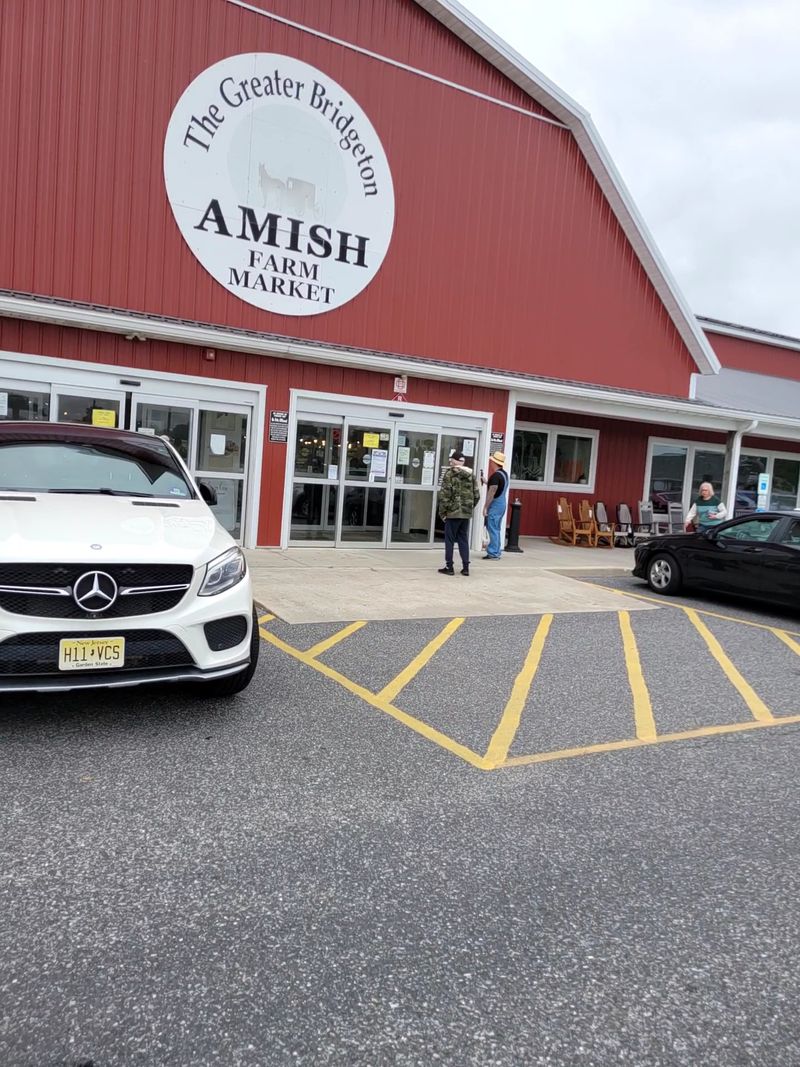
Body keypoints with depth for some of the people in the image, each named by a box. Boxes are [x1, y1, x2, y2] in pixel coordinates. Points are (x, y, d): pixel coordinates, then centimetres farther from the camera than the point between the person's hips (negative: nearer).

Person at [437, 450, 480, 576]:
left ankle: (449, 567, 6)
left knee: (449, 540, 4)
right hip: (466, 513, 5)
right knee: (464, 540, 13)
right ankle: (465, 567, 12)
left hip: (453, 513, -5)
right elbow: (477, 495, 8)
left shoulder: (450, 473, -8)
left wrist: (442, 512, -6)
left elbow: (445, 494, -12)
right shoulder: (471, 475, 9)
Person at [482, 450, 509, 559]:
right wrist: (487, 483, 20)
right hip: (502, 503, 9)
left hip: (495, 504, -9)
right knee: (496, 529, 15)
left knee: (493, 529, -5)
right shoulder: (504, 474, 12)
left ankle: (493, 553, -4)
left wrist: (485, 507, -18)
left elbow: (492, 492, -21)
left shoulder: (496, 475, -17)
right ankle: (496, 551, 20)